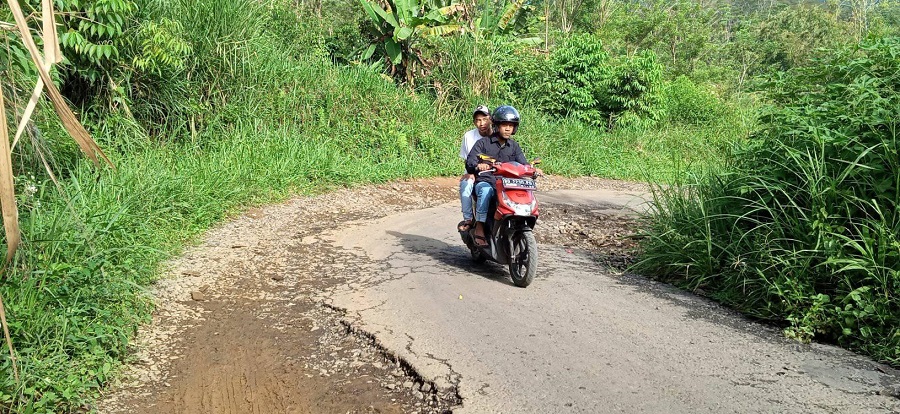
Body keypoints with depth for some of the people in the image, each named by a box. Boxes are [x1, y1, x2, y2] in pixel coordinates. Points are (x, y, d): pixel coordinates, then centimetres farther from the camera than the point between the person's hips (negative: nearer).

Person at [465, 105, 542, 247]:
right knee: (486, 191, -38)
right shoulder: (483, 143, 2)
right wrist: (477, 166, -32)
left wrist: (533, 170, -17)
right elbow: (469, 162, -8)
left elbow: (523, 164, 6)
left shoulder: (514, 146, 16)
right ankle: (479, 227, -35)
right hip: (485, 182, -4)